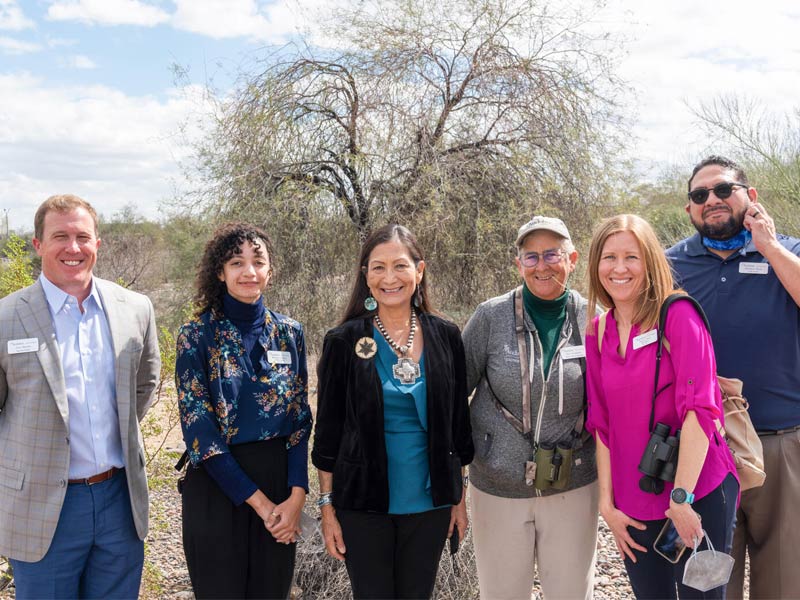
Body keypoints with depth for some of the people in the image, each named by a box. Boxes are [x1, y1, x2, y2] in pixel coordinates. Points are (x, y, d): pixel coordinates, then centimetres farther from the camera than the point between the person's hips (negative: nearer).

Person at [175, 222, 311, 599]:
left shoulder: (289, 333, 3)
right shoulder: (197, 336, -7)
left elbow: (300, 419, 3)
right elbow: (199, 429, -11)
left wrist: (297, 495, -9)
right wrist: (257, 500, -14)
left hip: (279, 482, 3)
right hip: (217, 484, -3)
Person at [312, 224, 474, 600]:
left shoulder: (445, 337, -1)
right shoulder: (344, 342, -7)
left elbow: (458, 423, 6)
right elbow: (328, 429, -2)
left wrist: (459, 496, 8)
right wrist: (327, 505, -2)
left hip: (429, 503, 2)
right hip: (363, 505, -2)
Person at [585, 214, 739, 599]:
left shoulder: (678, 315, -9)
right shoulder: (598, 333, 6)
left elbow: (699, 408, -16)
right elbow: (602, 424, 7)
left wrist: (682, 497, -18)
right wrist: (606, 503, 3)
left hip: (697, 495, -4)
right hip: (635, 505, 5)